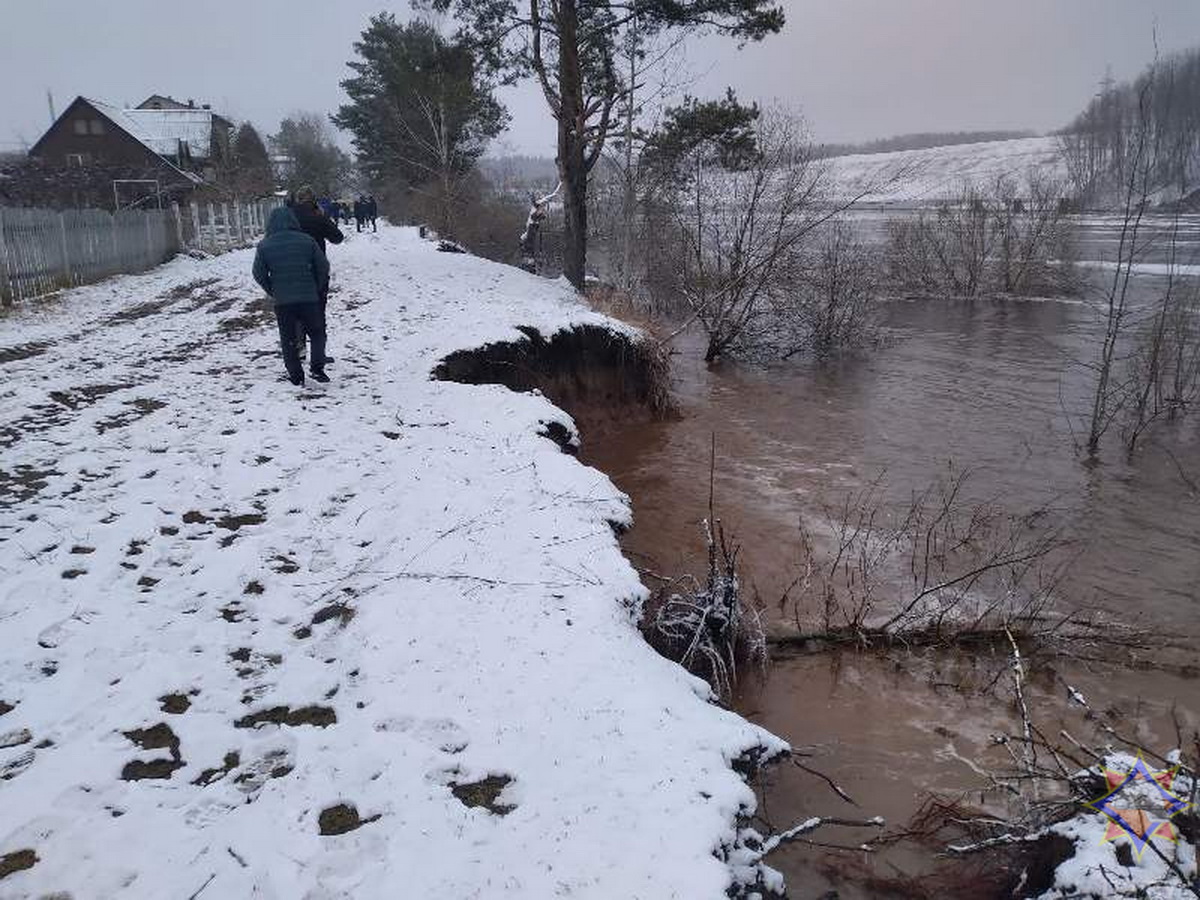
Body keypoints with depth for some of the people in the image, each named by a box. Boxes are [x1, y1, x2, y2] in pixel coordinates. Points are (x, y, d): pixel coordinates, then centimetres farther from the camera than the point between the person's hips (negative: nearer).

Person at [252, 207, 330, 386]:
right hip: (308, 297, 0)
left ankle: (295, 375, 10)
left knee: (288, 338, 11)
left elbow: (259, 274, 2)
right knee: (317, 333, 14)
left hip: (282, 300, 0)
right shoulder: (306, 241, -1)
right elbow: (323, 267, 2)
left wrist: (272, 291, 16)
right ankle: (317, 368, 1)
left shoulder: (264, 246, -1)